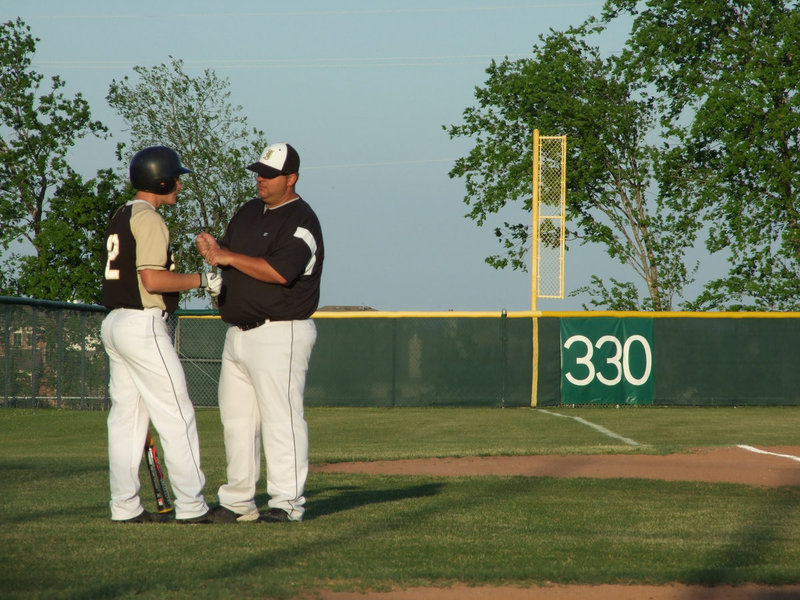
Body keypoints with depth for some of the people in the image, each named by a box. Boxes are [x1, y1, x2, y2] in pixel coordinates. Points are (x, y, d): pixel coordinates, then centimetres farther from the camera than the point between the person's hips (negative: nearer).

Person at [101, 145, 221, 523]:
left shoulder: (120, 218, 17)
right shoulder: (148, 219, -12)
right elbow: (152, 279, -20)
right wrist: (201, 279, -11)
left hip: (113, 321, 10)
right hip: (143, 324, -10)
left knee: (126, 414, 9)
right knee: (175, 415, -6)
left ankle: (125, 506, 7)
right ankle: (191, 505, -6)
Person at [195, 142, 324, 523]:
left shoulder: (300, 221, -10)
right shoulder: (248, 213, 17)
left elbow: (280, 271, -23)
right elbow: (227, 257, 20)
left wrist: (229, 257, -17)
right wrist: (213, 251, -4)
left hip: (280, 333, -9)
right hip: (238, 333, 9)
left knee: (281, 418, -8)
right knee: (236, 420, 11)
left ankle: (287, 502, -5)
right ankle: (238, 502, 17)